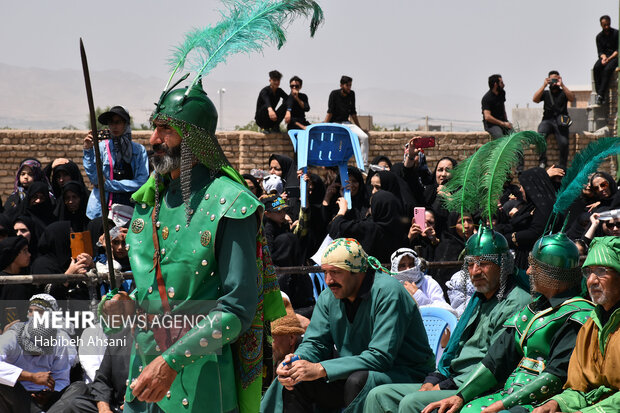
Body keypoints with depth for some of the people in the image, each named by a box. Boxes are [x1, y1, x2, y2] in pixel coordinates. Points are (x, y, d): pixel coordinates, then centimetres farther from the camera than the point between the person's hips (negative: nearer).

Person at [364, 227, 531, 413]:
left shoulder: (516, 304, -10)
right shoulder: (478, 300, 23)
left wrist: (444, 387, -15)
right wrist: (431, 381, 7)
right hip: (452, 380, 10)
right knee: (379, 395, -1)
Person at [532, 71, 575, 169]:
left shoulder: (563, 93, 17)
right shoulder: (545, 93, 20)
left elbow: (572, 98, -4)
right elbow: (535, 99, 2)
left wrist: (562, 85, -11)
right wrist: (544, 85, -5)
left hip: (561, 122, -1)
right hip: (547, 121, 1)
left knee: (564, 143, -26)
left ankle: (562, 166, -15)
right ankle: (542, 161, -30)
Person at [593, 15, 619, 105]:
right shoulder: (599, 36, 11)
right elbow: (600, 51, 8)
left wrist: (609, 58, -19)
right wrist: (603, 57, -16)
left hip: (615, 57, -4)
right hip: (605, 56, 4)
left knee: (607, 69, -34)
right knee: (596, 68, -29)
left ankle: (601, 94, -39)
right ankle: (599, 92, -35)